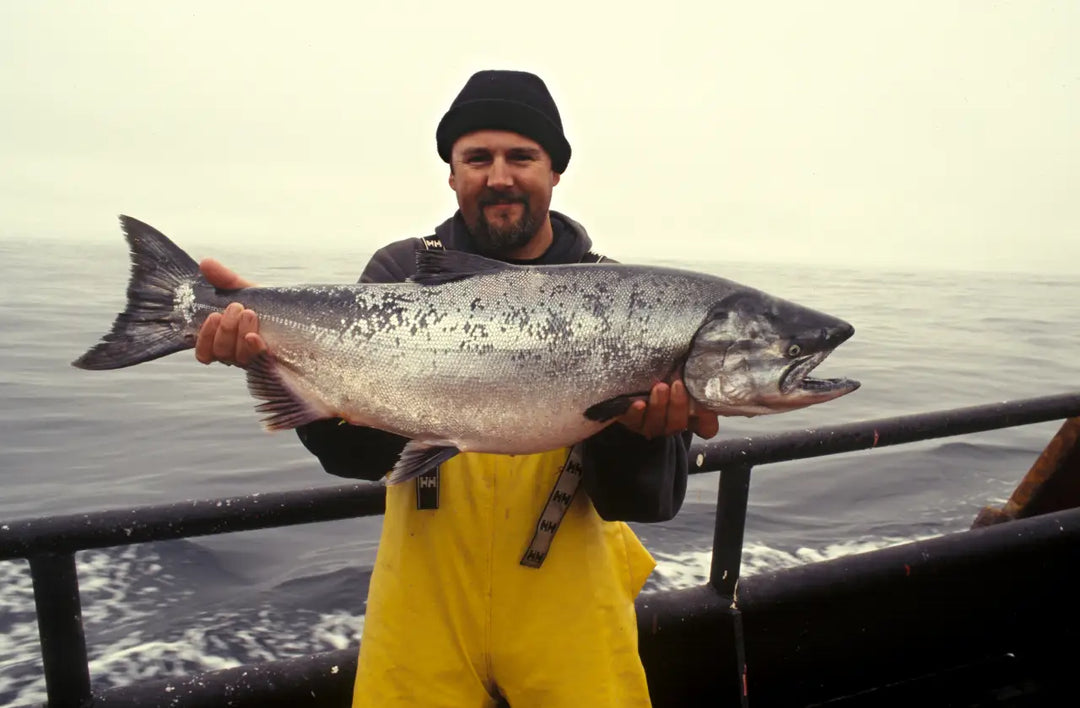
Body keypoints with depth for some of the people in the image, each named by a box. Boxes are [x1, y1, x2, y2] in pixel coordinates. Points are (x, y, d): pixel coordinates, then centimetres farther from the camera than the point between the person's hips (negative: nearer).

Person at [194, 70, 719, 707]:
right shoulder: (402, 274, -4)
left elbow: (642, 503, -9)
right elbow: (361, 454, -13)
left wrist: (641, 426, -30)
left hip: (569, 608, 0)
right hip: (427, 606, 1)